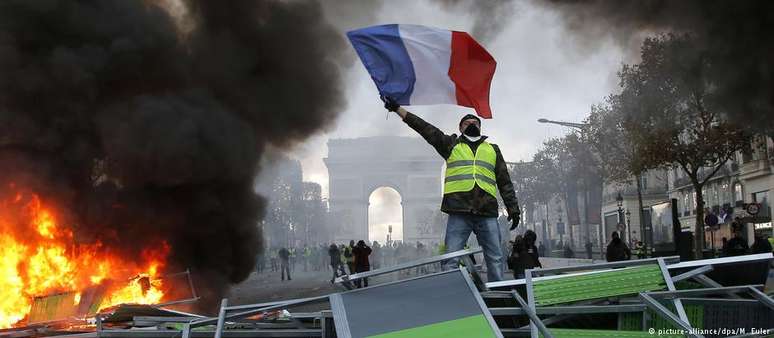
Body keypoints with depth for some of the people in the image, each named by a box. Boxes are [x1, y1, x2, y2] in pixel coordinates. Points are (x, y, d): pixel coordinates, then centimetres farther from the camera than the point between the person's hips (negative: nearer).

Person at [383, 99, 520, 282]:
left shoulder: (492, 150, 23)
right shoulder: (451, 144, 18)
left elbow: (505, 182, 22)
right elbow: (425, 128, 10)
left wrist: (513, 208, 12)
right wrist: (397, 109, 3)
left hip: (487, 212, 2)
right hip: (459, 212, -2)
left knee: (495, 259, -1)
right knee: (451, 260, -8)